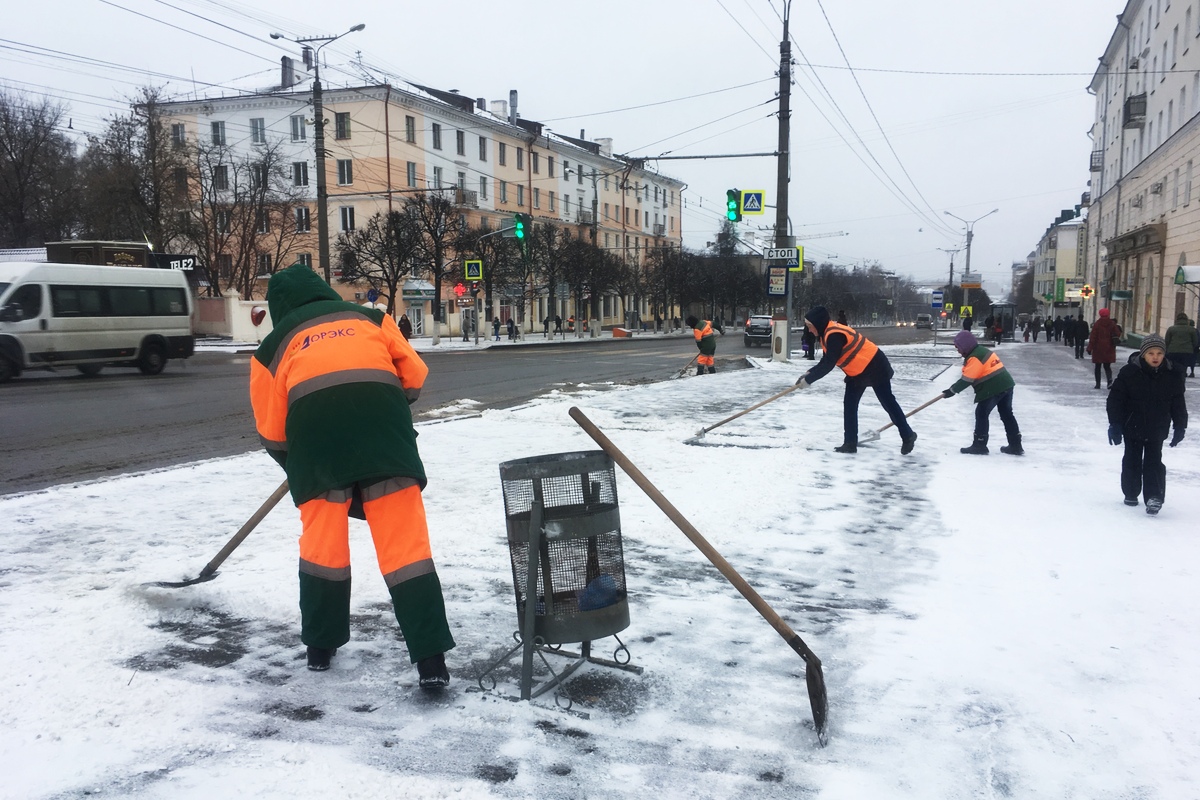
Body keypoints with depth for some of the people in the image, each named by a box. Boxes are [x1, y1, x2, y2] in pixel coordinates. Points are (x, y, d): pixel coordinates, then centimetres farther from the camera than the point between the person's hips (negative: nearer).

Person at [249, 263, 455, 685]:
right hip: (383, 425, 0)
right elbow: (414, 374, 19)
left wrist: (299, 470, 36)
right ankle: (430, 657, -2)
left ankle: (320, 647, 29)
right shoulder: (371, 318, 28)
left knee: (321, 539, 18)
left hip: (313, 429, 0)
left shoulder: (275, 345, 26)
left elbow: (271, 430, 21)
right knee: (405, 541, 1)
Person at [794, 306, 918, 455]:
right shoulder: (827, 333, 3)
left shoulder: (834, 335, -29)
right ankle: (850, 443, 8)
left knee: (888, 402, 2)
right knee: (849, 404, 4)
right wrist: (809, 373, -3)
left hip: (874, 367, -10)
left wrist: (808, 379, -24)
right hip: (857, 372, 10)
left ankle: (908, 436, 18)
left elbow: (828, 365, -30)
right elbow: (825, 361, 9)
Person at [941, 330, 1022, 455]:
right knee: (1007, 414, 16)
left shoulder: (974, 357, -14)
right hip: (1006, 384, 10)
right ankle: (1015, 445, 20)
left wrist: (952, 391, -9)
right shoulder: (982, 351, 16)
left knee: (981, 414, 0)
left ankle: (979, 446, 2)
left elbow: (967, 379, -16)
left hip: (993, 389, -10)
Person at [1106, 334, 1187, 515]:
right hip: (1133, 427, 0)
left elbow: (1178, 403, 5)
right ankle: (1131, 493, 26)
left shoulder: (1173, 375, -5)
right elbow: (1116, 399, -9)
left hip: (1157, 430, 0)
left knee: (1154, 462, -1)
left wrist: (1180, 426, 4)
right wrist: (1115, 424, -12)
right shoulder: (1129, 373, -13)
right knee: (1132, 461, 12)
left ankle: (1154, 496, -1)